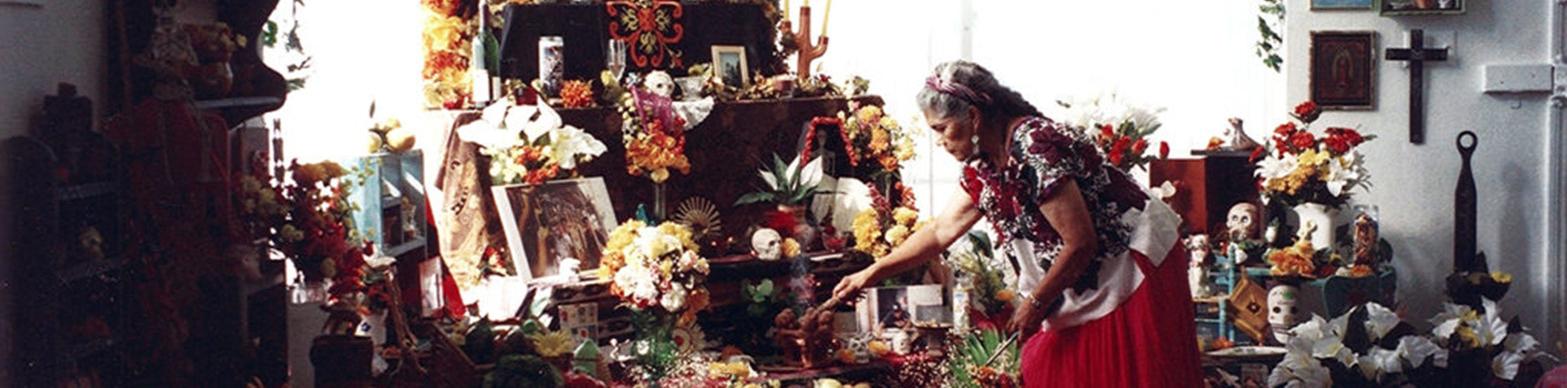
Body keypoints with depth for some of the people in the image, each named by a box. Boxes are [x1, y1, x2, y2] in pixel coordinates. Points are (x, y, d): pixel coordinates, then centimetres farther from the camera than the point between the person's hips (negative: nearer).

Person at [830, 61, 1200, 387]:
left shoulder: (1035, 148, -25)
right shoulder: (983, 167, 4)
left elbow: (1080, 243, -24)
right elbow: (942, 231, 14)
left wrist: (1037, 303, -12)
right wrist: (870, 274, 15)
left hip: (1135, 273, -9)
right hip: (1081, 287, 9)